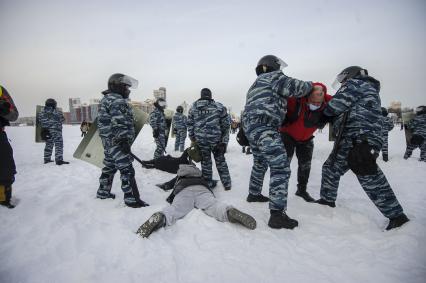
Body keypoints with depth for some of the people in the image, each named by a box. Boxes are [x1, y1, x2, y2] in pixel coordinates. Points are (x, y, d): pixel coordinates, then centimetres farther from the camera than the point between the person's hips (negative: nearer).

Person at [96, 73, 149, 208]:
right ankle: (131, 198, -5)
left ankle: (103, 192, 36)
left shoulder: (107, 99, 18)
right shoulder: (117, 101, -15)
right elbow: (118, 123, -23)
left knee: (109, 167, 22)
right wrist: (124, 140, -23)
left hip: (108, 141, 11)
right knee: (127, 170, -8)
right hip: (117, 142, -11)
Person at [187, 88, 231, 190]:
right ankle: (227, 184, 19)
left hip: (200, 140, 1)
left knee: (205, 161, 15)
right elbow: (226, 124, -1)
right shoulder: (219, 106, -1)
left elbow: (190, 124, 7)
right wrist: (225, 140, 5)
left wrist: (192, 138, 16)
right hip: (216, 139, -1)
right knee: (220, 161, 13)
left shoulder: (193, 107, 5)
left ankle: (209, 183, 23)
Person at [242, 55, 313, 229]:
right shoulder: (273, 77, 2)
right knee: (280, 168, -13)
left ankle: (253, 194, 41)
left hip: (250, 127, 10)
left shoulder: (256, 85, 30)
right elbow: (296, 88, -3)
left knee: (260, 163, 27)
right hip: (265, 128, -10)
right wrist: (310, 85, 14)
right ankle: (277, 214, -16)